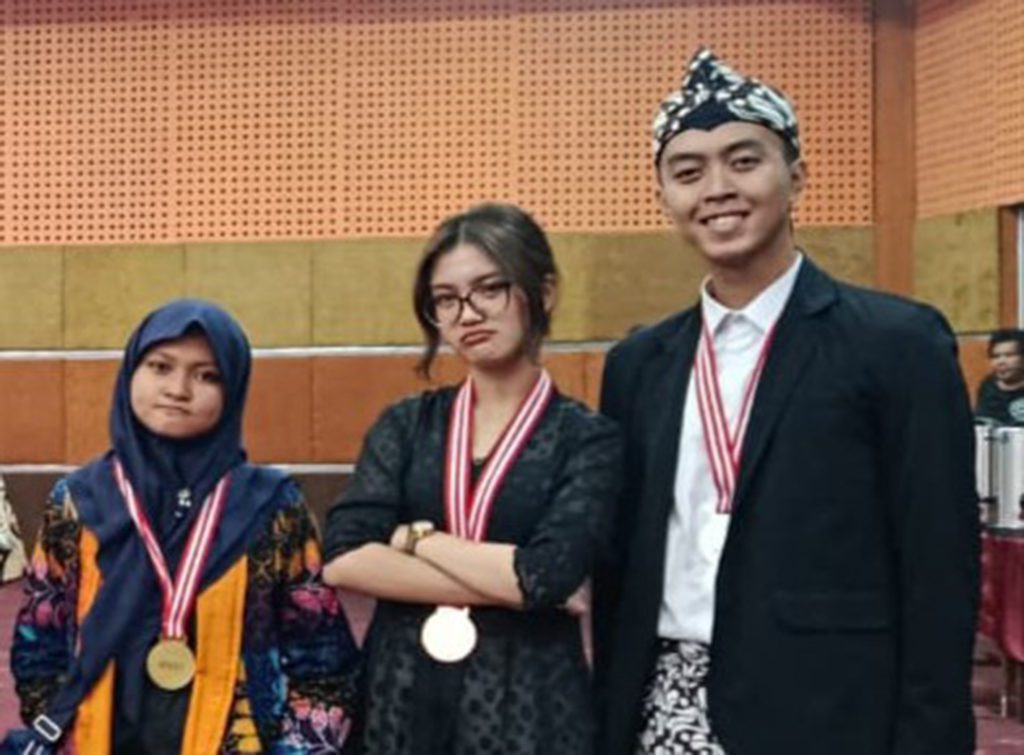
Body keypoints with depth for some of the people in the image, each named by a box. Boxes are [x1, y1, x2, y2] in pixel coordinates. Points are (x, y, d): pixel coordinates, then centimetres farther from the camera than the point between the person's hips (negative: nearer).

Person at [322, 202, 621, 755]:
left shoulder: (588, 439, -5)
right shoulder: (405, 424, 4)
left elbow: (548, 575, -20)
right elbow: (342, 559, -10)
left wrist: (415, 538, -8)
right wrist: (507, 583, -15)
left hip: (528, 704, -2)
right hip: (401, 696, 3)